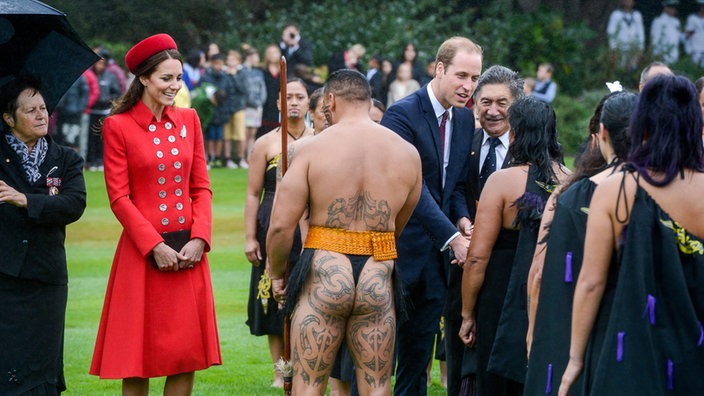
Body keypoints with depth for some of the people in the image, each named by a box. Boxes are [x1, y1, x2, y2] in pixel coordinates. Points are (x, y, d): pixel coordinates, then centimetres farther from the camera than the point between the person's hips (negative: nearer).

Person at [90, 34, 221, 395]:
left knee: (189, 352, 4)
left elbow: (201, 188, 10)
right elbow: (119, 197, -6)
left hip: (188, 251, 4)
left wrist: (198, 239, -5)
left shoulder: (188, 120, 10)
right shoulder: (118, 126, -3)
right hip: (143, 252, -4)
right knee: (140, 354, 0)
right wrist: (154, 246, -13)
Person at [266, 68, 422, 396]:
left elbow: (281, 225, -7)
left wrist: (276, 274, 9)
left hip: (324, 272, -2)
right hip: (379, 279, 2)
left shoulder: (313, 148, -4)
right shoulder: (407, 154, 6)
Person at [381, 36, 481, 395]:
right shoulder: (402, 115, -14)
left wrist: (462, 218, -7)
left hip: (436, 255, 7)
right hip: (401, 248, -7)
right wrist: (451, 237, -25)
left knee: (418, 353, 11)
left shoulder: (465, 119, 9)